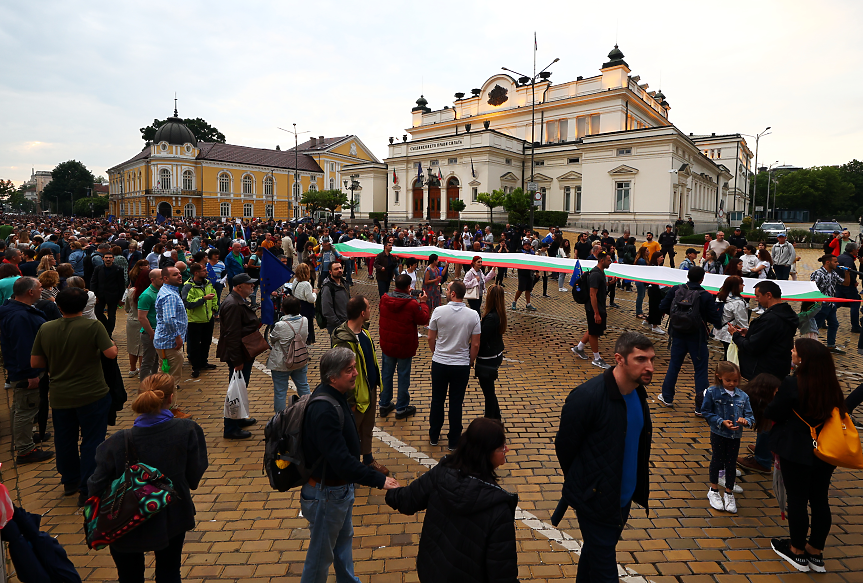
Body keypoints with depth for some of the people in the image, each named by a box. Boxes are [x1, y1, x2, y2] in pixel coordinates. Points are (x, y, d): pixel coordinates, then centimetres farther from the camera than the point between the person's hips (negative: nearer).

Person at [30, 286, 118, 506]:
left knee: (65, 440, 21)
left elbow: (35, 363, 1)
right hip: (92, 395, -4)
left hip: (59, 396, 4)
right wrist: (111, 342, 1)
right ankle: (87, 491, 10)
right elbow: (111, 353, -19)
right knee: (92, 441, 6)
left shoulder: (45, 329, -4)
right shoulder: (93, 326, -17)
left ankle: (70, 482, 38)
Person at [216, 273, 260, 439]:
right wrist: (237, 361, -26)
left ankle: (239, 419, 39)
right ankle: (231, 430, 10)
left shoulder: (240, 301, 10)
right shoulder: (233, 305, -24)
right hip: (238, 356, -11)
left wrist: (256, 323, 7)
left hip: (245, 354, 11)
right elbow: (232, 335, -27)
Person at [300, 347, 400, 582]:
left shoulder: (335, 396, -2)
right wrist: (379, 480, -33)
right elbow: (341, 460, -36)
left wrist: (362, 471, 17)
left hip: (341, 485, 10)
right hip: (326, 492, -10)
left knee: (344, 539, 28)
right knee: (321, 553, 12)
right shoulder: (324, 409, -33)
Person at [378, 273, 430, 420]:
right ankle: (401, 408, 22)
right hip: (405, 347, -4)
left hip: (387, 345, 5)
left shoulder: (384, 299, -7)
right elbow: (424, 320, -9)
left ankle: (384, 405, 31)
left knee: (386, 374, 18)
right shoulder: (412, 304, -23)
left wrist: (406, 295, 13)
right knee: (403, 376, 10)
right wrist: (423, 303, 2)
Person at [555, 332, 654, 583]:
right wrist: (583, 485, 2)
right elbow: (564, 447, -14)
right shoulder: (586, 397, -27)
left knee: (594, 552, 25)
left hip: (623, 497, 7)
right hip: (595, 499, -7)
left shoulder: (638, 393, -3)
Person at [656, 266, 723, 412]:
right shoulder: (706, 296, -14)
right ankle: (701, 407, 7)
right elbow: (716, 320, -10)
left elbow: (662, 308, -3)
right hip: (697, 338, -3)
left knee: (674, 365, 17)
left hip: (678, 335, 3)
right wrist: (719, 310, 8)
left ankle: (667, 397, 27)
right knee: (701, 369, 6)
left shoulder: (675, 290, -8)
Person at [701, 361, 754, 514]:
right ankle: (714, 491, 29)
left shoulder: (742, 396, -1)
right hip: (718, 434, -2)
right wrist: (721, 422, -19)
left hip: (735, 436, 2)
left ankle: (729, 494, 30)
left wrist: (746, 420, -20)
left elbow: (750, 416, 2)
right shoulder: (712, 392, -11)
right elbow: (706, 412, -8)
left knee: (731, 464, 11)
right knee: (717, 461, 10)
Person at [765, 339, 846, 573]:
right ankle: (816, 552, 29)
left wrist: (775, 401, 7)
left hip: (797, 451, -6)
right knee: (820, 499, 15)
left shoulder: (793, 383, -21)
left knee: (797, 499, 7)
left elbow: (773, 414, -12)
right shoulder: (832, 385, -1)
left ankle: (798, 552, 22)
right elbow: (840, 412, 12)